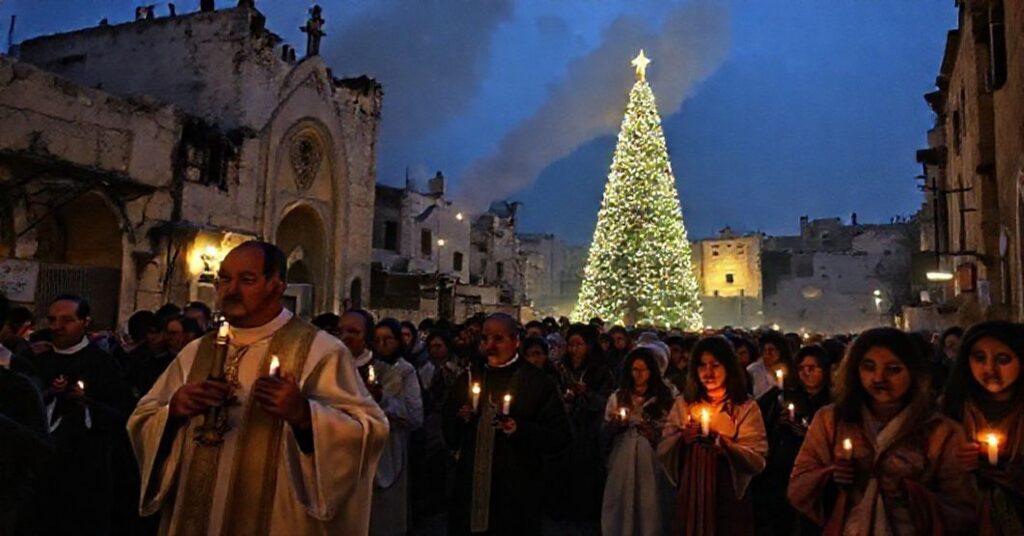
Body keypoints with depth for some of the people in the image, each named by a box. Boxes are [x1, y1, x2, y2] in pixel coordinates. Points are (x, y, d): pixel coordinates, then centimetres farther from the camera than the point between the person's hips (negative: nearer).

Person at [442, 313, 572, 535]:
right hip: (470, 491, 4)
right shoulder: (468, 378, 11)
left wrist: (520, 430, -21)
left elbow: (560, 437, -7)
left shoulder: (538, 383, -3)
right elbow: (447, 432, 15)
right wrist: (460, 419, -6)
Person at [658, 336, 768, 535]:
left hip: (731, 501, -2)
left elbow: (758, 461, -10)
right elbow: (662, 451, 0)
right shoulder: (683, 403, 2)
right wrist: (682, 439, -18)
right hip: (689, 498, 2)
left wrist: (725, 444, -24)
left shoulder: (746, 407, -4)